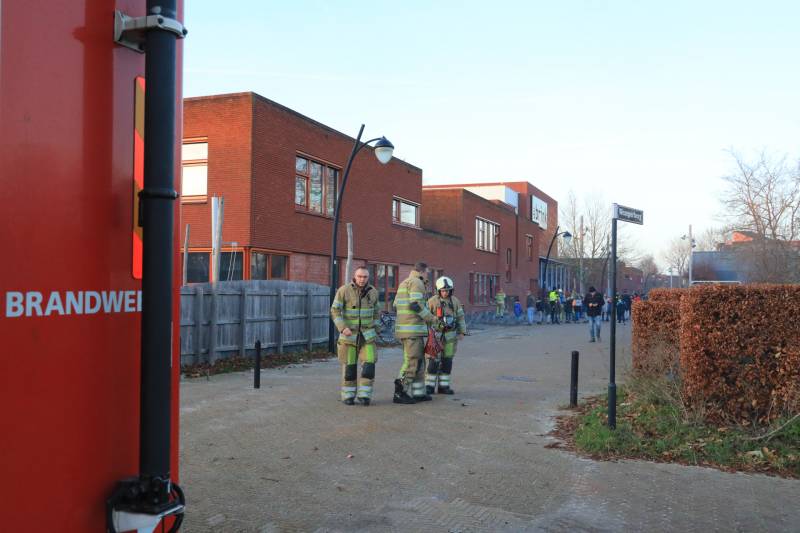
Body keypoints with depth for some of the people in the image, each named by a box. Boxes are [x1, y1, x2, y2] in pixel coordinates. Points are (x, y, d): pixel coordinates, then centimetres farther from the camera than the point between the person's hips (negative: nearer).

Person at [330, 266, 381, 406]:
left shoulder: (373, 292, -1)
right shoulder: (344, 290, -12)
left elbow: (376, 311, 14)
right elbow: (335, 311, -12)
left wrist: (375, 328, 10)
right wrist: (343, 328, -24)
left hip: (367, 334, 2)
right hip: (349, 334, -2)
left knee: (368, 365, -7)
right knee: (349, 366, 1)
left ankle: (364, 395, 4)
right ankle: (348, 396, 15)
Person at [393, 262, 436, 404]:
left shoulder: (404, 283, 21)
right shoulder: (417, 282, -9)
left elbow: (396, 305, 21)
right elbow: (416, 304, -21)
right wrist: (430, 318, -8)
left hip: (403, 328, 10)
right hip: (413, 329, -10)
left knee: (418, 361, 14)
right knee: (413, 362, -8)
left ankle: (418, 393, 16)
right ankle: (399, 393, -8)